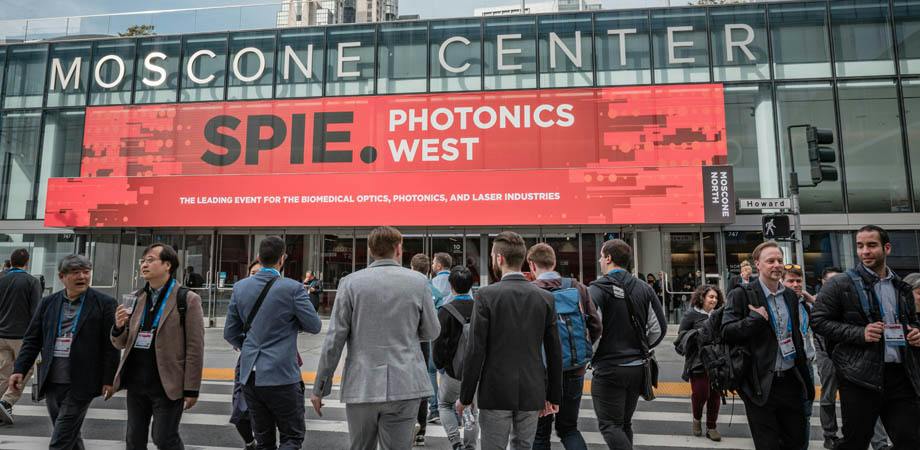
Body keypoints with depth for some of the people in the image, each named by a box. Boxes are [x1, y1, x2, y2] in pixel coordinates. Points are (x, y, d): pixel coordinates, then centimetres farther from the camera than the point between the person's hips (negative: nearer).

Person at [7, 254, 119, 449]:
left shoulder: (104, 303, -6)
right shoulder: (48, 302, 7)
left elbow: (111, 345, -7)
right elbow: (32, 339, 11)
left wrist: (109, 379, -9)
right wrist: (20, 369, 1)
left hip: (80, 384, -5)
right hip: (51, 382, 5)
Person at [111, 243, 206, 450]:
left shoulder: (187, 299, -10)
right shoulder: (137, 299, 9)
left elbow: (194, 348, -11)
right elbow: (121, 344, 14)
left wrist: (191, 389, -13)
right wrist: (118, 327, -9)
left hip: (166, 385, -6)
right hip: (136, 382, 6)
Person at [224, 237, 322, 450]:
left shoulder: (239, 287, 2)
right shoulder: (293, 288, -13)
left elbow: (230, 333, 8)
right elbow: (314, 326, -7)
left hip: (250, 375, 5)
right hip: (281, 375, -5)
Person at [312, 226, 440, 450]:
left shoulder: (351, 282, -3)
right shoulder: (418, 281, -2)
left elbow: (334, 339, -4)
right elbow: (431, 332, 6)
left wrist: (320, 388, 5)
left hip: (361, 386, 1)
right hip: (404, 386, 0)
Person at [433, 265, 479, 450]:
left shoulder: (446, 311, -14)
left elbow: (439, 342, -14)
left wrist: (439, 365, 1)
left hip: (454, 370, -3)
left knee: (444, 404, 19)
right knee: (472, 409, 19)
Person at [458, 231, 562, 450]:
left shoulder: (487, 295, -11)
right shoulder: (545, 298, 1)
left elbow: (475, 350, -11)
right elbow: (555, 353, 4)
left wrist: (466, 396, -2)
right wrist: (554, 396, 13)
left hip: (495, 391, -3)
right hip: (532, 393, 4)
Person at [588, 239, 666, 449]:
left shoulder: (597, 289, -14)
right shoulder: (644, 289, 5)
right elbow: (659, 328, 6)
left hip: (608, 369, -6)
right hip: (638, 368, 7)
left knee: (609, 425, 3)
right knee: (625, 423, 20)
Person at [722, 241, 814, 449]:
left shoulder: (791, 296, 10)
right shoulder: (741, 295, -10)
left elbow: (796, 336, 19)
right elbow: (727, 333, -16)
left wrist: (805, 376, 19)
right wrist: (757, 318, -24)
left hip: (791, 380, 6)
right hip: (761, 384, -6)